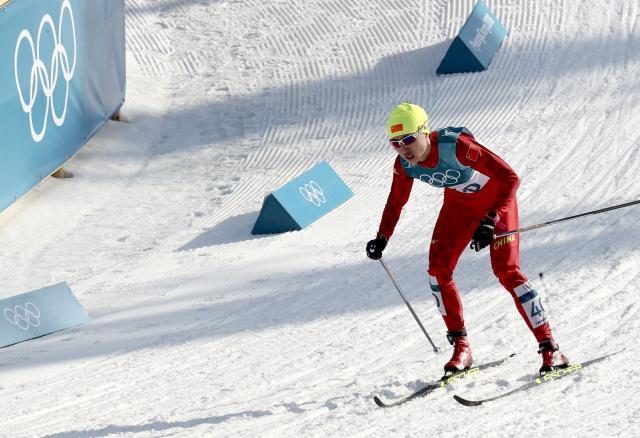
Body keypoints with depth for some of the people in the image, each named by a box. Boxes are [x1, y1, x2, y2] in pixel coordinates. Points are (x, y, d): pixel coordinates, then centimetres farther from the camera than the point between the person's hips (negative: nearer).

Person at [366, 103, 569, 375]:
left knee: (506, 271, -17)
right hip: (459, 203, 6)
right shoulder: (404, 164, -18)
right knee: (438, 270, -8)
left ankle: (550, 349, -12)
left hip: (495, 198, -6)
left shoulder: (456, 146, -37)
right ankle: (461, 347, 6)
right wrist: (382, 238, -10)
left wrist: (490, 221, -47)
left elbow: (510, 178, -37)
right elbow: (396, 202, 3)